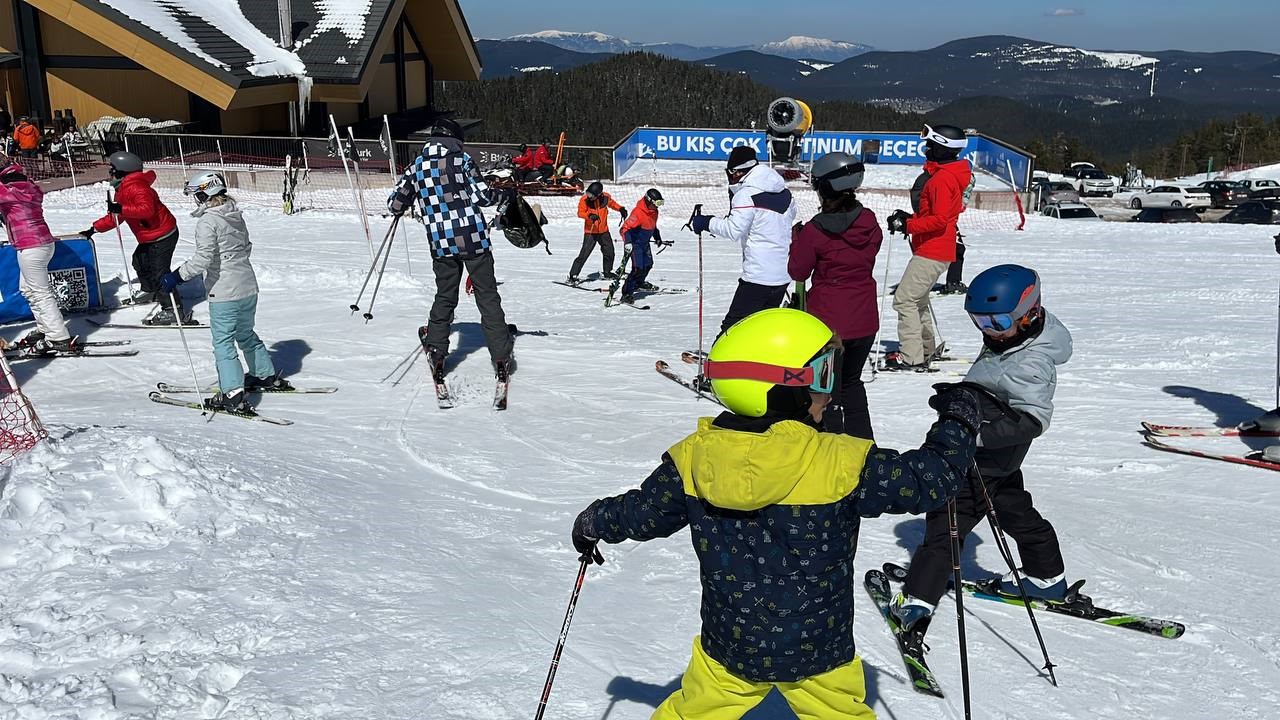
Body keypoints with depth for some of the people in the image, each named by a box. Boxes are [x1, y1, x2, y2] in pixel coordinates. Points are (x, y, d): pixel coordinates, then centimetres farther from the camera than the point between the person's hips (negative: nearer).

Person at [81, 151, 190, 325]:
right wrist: (94, 229, 24)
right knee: (140, 261, 27)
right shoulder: (122, 190, 16)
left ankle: (174, 309, -14)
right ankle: (150, 292, 49)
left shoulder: (136, 188, -20)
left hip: (162, 236, -12)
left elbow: (147, 209, -36)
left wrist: (121, 209, -37)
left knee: (158, 272, -14)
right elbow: (115, 217, 24)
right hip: (149, 238, 12)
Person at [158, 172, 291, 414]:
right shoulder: (235, 214, 8)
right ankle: (268, 376, 35)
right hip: (249, 287, 8)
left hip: (224, 293, -8)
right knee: (246, 334, 25)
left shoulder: (207, 221, -16)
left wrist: (177, 276, -19)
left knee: (223, 343, -2)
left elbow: (203, 259, -23)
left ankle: (233, 396, -5)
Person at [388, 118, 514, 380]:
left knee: (444, 298, 18)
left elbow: (395, 204, 8)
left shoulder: (417, 166, 6)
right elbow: (482, 196, -11)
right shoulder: (462, 159, -4)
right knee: (488, 298, 4)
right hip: (474, 239, -3)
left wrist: (401, 206, 30)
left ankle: (436, 354, 14)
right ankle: (501, 358, 4)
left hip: (442, 245, 3)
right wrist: (498, 196, 9)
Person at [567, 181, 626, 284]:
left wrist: (621, 209, 2)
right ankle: (573, 275, -7)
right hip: (590, 231, -4)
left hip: (604, 230, 4)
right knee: (584, 254, -12)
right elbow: (580, 213, -16)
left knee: (609, 252, 14)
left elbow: (612, 203, 13)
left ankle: (607, 272, 37)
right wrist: (590, 215, -33)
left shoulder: (606, 197, -8)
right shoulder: (584, 199, -17)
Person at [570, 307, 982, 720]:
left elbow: (644, 512, 3)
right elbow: (927, 481, -14)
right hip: (817, 653, -2)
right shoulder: (842, 465, -23)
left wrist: (596, 522, 25)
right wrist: (957, 423, 5)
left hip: (729, 647, 3)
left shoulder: (693, 458, -11)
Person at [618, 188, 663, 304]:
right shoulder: (638, 213, -27)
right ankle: (626, 293, -16)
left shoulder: (654, 211, 1)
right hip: (635, 243, -9)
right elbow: (625, 228, -31)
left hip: (645, 243, 9)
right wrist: (627, 242, -45)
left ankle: (639, 283, 51)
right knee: (638, 268, -19)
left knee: (648, 265, 24)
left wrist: (657, 238, 34)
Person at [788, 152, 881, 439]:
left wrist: (797, 240, 8)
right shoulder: (869, 222, -4)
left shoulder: (815, 231, -19)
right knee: (851, 382, 23)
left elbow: (798, 272, -7)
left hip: (828, 321, -5)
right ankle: (863, 443, 28)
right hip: (865, 321, 5)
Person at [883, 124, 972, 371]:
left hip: (932, 252, -11)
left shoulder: (942, 178, -17)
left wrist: (908, 225, -20)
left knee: (904, 299, -10)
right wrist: (909, 218, 8)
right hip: (933, 250, 11)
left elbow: (939, 220, -24)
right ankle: (926, 349, 32)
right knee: (917, 299, 21)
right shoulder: (945, 174, 16)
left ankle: (911, 357, -11)